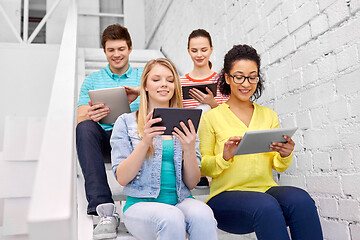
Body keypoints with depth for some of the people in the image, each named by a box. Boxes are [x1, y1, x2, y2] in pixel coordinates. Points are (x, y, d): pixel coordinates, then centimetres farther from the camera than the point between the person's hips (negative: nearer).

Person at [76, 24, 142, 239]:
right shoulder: (92, 80, 21)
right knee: (85, 128, -32)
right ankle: (104, 210, -41)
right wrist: (90, 116, -18)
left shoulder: (143, 77, 19)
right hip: (104, 139, 1)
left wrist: (142, 92, -21)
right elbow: (80, 120, 9)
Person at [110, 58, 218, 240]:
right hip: (141, 204, -2)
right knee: (171, 218, -34)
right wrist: (145, 142, -18)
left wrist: (189, 150, -12)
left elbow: (191, 183, 7)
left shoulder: (185, 124, 12)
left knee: (202, 214, -32)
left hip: (181, 201, 2)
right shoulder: (126, 122, 6)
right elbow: (122, 178, -4)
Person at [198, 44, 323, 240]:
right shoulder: (211, 117, 4)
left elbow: (278, 166, 14)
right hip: (226, 195, -3)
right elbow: (203, 168, 1)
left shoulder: (269, 115, 16)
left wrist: (285, 155, -9)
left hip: (267, 190, 4)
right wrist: (224, 157, -19)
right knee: (266, 206, -36)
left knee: (301, 200, -30)